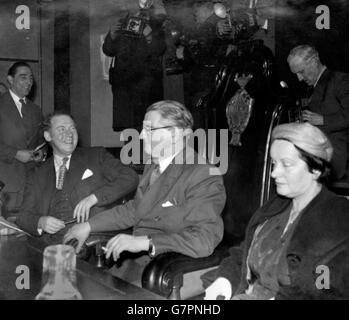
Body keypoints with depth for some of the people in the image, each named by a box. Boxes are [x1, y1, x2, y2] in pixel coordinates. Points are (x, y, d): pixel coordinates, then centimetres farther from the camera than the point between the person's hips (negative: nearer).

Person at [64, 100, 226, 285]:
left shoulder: (203, 176, -17)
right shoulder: (152, 167, 11)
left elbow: (205, 239, -28)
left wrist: (144, 242, -32)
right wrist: (88, 226, 16)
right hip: (131, 263, 8)